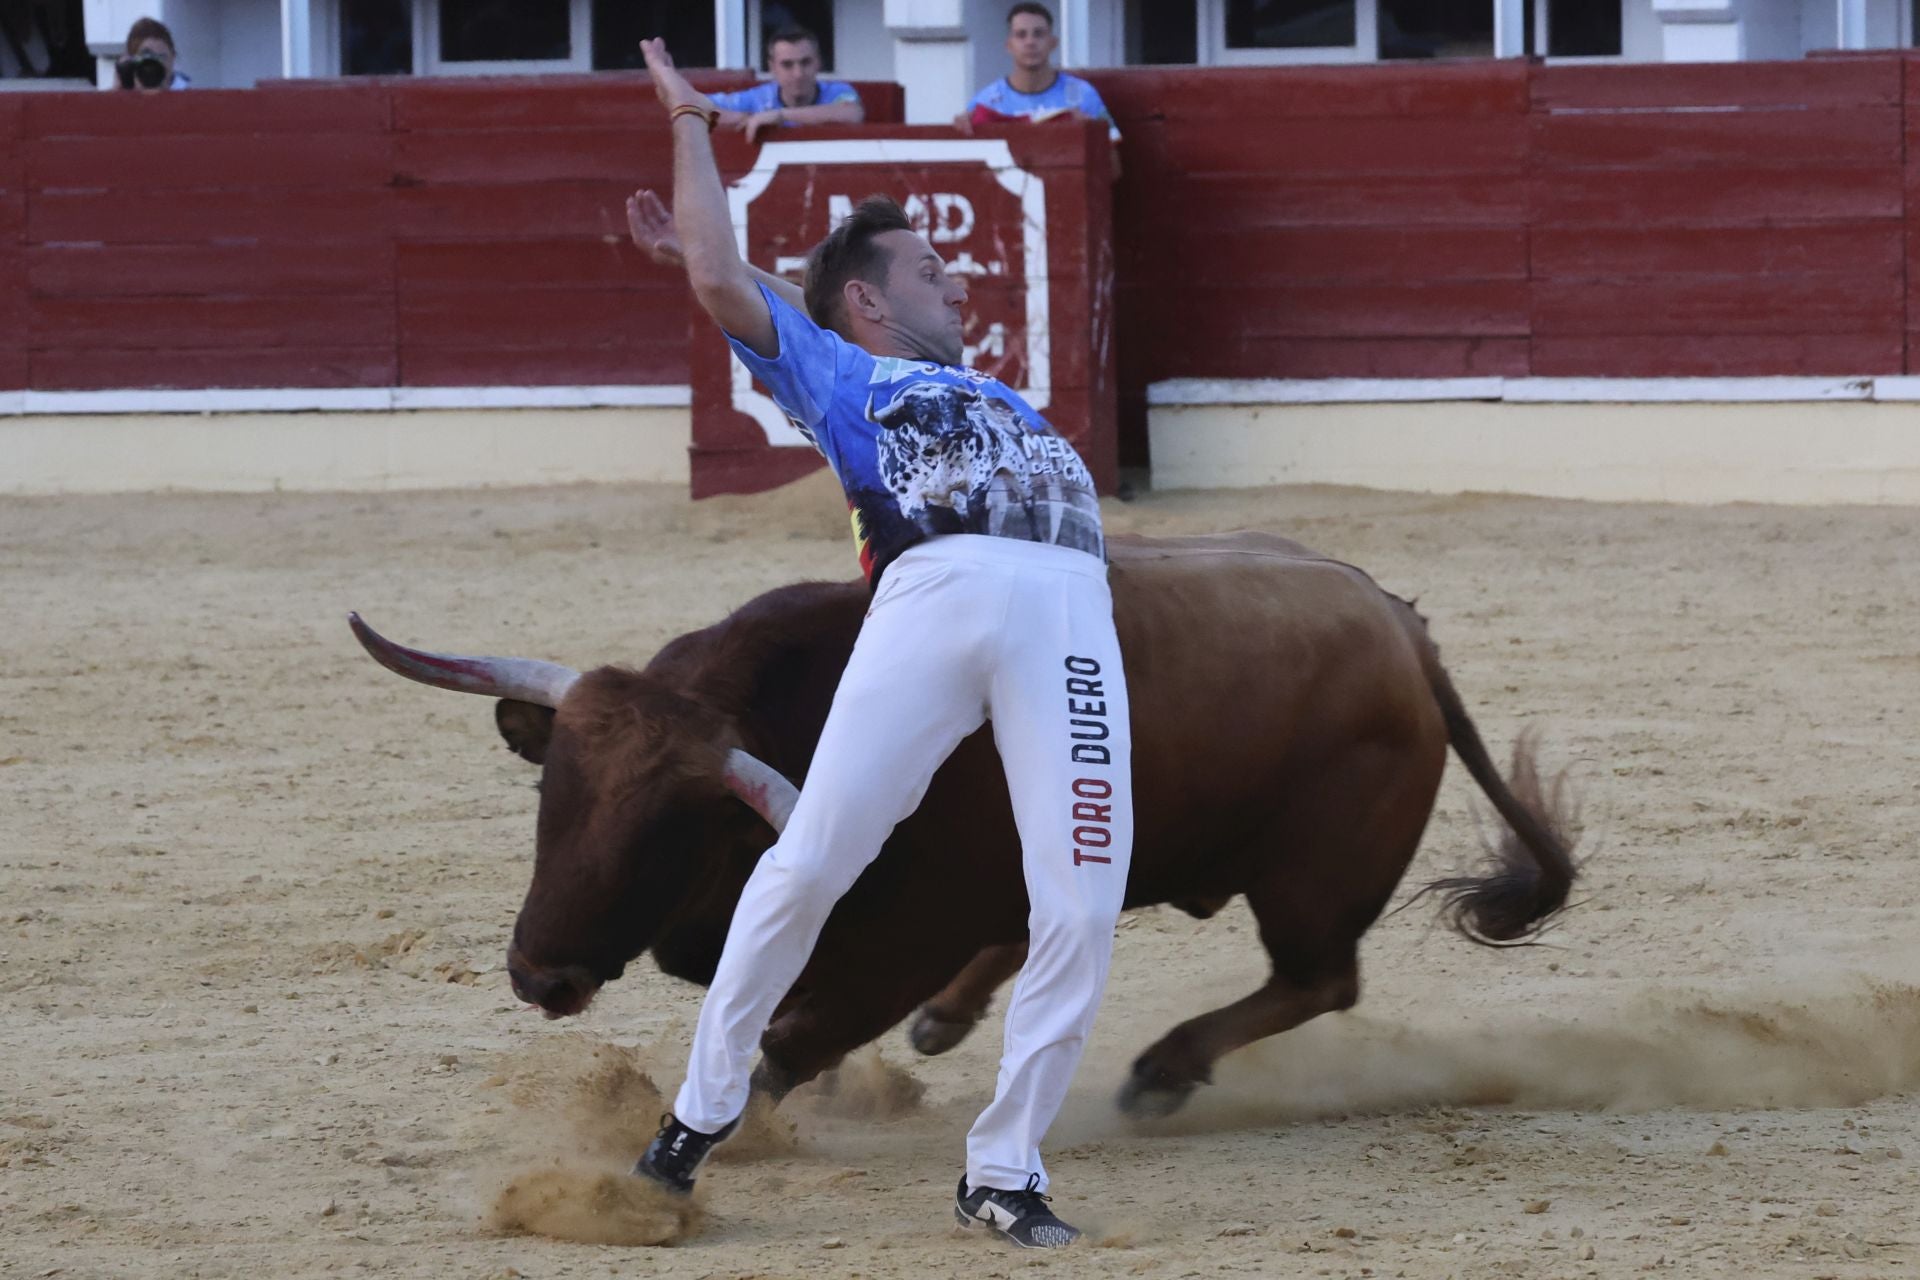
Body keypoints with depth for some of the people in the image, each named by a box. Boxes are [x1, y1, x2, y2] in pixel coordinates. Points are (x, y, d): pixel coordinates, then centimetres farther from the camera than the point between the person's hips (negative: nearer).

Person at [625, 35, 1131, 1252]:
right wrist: (691, 127, 23)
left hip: (1071, 609, 4)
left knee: (1084, 906, -10)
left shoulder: (998, 392, 39)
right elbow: (725, 285, 12)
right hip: (934, 591, -4)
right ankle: (709, 1100, 4)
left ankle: (1005, 1168, -5)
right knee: (809, 863, -12)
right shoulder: (834, 371, 24)